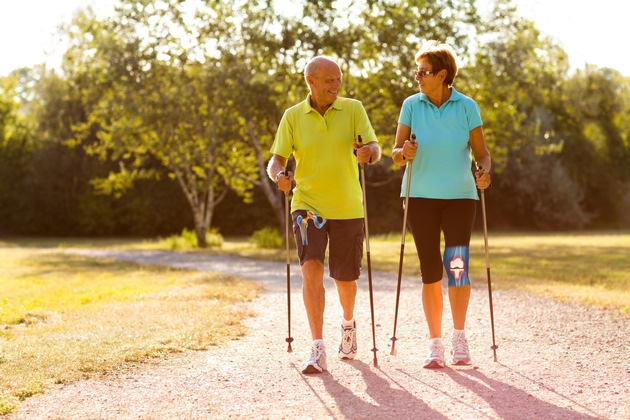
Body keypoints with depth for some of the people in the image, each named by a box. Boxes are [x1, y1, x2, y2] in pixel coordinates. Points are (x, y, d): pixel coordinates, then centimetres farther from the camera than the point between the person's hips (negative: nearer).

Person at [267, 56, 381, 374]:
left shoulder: (353, 109, 0)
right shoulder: (293, 117, 0)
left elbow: (375, 149, -9)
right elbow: (276, 159, -2)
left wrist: (368, 153, -33)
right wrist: (279, 175, -25)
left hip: (347, 208, 1)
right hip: (307, 205, -1)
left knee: (345, 278, 11)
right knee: (311, 268, -19)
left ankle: (348, 324, 43)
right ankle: (318, 350, -19)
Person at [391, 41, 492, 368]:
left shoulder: (466, 107, -2)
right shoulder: (411, 105, 1)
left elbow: (481, 151, 0)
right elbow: (395, 154, 0)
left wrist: (485, 172, -21)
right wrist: (405, 153, -23)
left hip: (459, 195, -1)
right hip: (420, 196, 1)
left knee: (457, 264, -11)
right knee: (430, 270, 2)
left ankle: (459, 337, 5)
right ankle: (435, 344, 10)